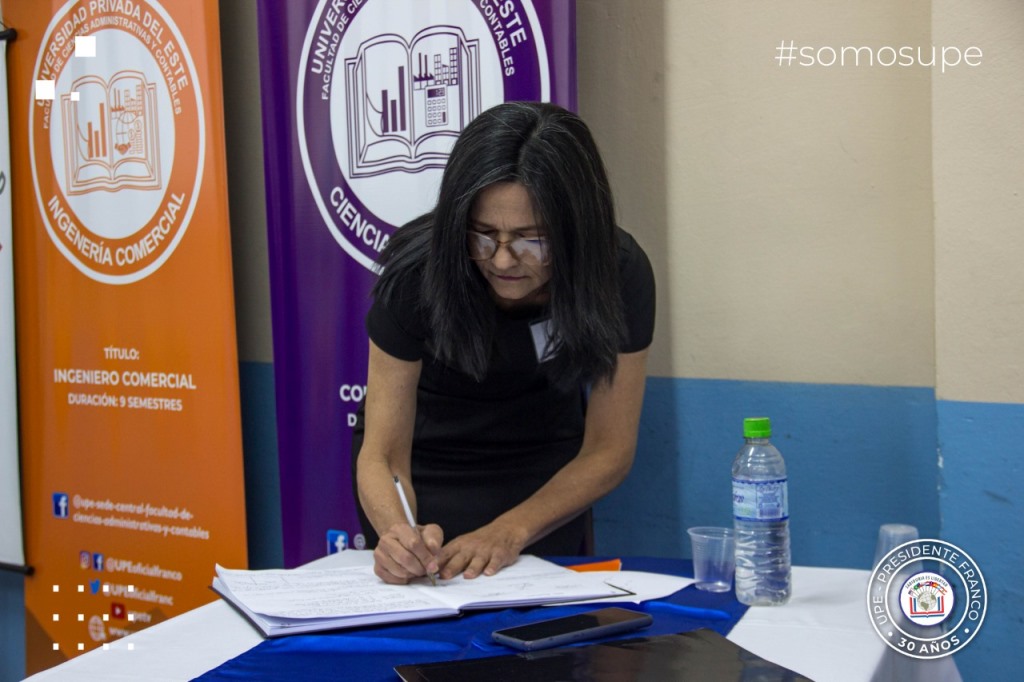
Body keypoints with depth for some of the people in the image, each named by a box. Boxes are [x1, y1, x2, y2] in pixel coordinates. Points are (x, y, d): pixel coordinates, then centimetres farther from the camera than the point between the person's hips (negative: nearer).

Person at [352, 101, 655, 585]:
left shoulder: (619, 275, -26)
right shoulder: (417, 273, -30)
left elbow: (607, 450, -18)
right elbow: (382, 454, -25)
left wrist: (511, 531, -32)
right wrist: (398, 532, -46)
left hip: (543, 470, 1)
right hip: (425, 464, -1)